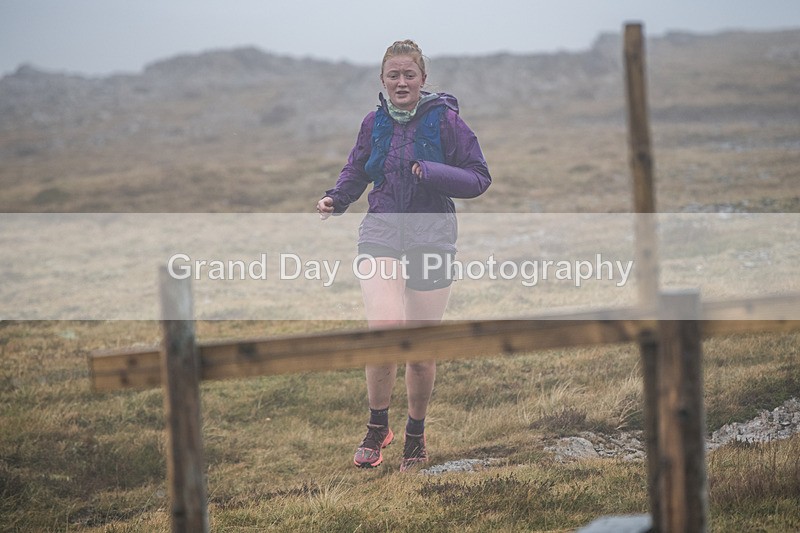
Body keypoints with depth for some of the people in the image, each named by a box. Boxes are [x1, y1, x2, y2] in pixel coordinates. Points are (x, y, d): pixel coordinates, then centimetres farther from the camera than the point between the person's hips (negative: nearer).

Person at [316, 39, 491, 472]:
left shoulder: (445, 119, -4)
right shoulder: (374, 123, 6)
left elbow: (479, 178, -4)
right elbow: (356, 170, 21)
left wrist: (433, 174, -19)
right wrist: (336, 199, 2)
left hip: (431, 239, -1)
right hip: (381, 235, 1)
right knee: (384, 326, -21)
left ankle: (416, 436, 28)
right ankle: (377, 428, -3)